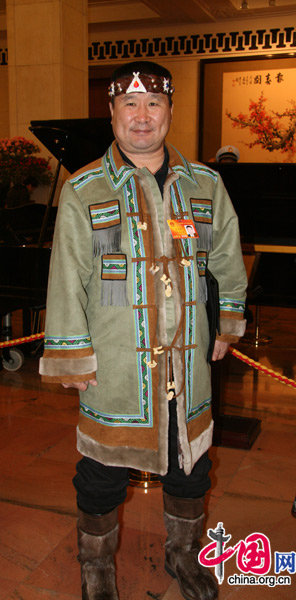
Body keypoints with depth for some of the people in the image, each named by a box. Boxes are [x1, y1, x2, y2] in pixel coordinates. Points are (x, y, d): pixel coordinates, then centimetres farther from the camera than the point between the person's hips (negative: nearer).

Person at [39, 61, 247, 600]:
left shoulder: (205, 185, 6)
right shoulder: (82, 192, -3)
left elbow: (229, 261, 18)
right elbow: (67, 279, -5)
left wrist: (228, 326, 19)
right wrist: (73, 357, -6)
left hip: (189, 361, 3)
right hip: (114, 368, -3)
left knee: (189, 467, 17)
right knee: (103, 475, 10)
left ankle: (184, 555, 44)